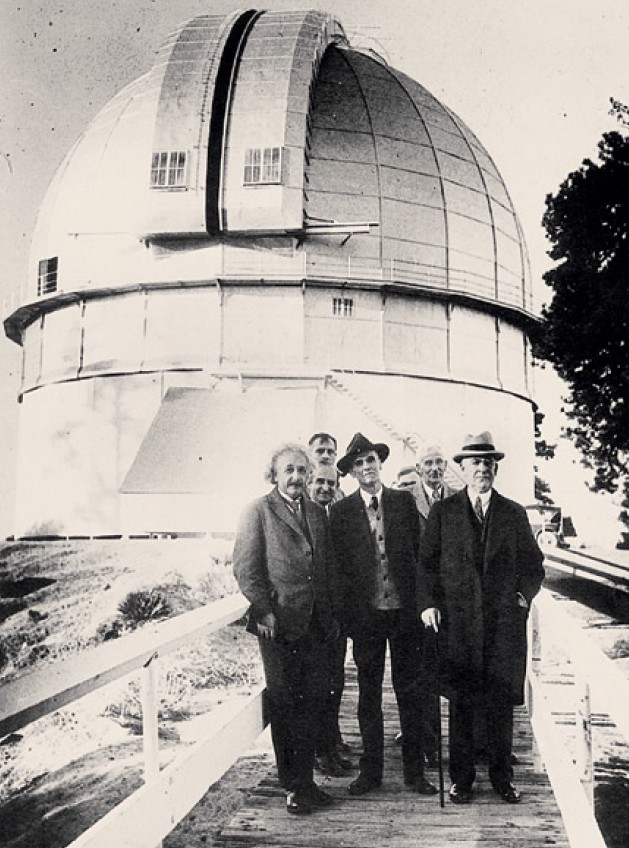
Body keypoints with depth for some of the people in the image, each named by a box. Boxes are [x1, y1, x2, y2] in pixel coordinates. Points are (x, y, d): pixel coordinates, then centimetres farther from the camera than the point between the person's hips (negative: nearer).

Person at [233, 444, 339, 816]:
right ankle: (293, 785, 14)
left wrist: (331, 614, 11)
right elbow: (246, 568, -7)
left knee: (314, 699, 8)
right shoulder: (258, 512, -2)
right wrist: (265, 611, -15)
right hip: (278, 624, -5)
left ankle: (305, 779, 21)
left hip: (315, 622, 5)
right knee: (284, 703, 4)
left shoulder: (317, 512, 15)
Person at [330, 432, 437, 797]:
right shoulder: (341, 511, 2)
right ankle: (371, 770, 18)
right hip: (365, 613, 0)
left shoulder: (405, 502, 4)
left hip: (405, 609, 0)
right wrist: (346, 613, -3)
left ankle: (415, 770, 17)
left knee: (410, 691, 7)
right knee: (369, 693, 8)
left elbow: (422, 553, 5)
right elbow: (338, 565, 2)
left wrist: (422, 602, -2)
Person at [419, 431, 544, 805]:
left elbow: (533, 564, 13)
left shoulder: (515, 514, 9)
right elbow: (427, 562, 5)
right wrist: (430, 603, -5)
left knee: (502, 704, 6)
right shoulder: (443, 511, 5)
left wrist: (525, 594, -1)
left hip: (505, 622, 1)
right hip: (458, 621, -1)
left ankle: (503, 776, 21)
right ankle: (462, 777, 18)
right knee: (460, 705, 5)